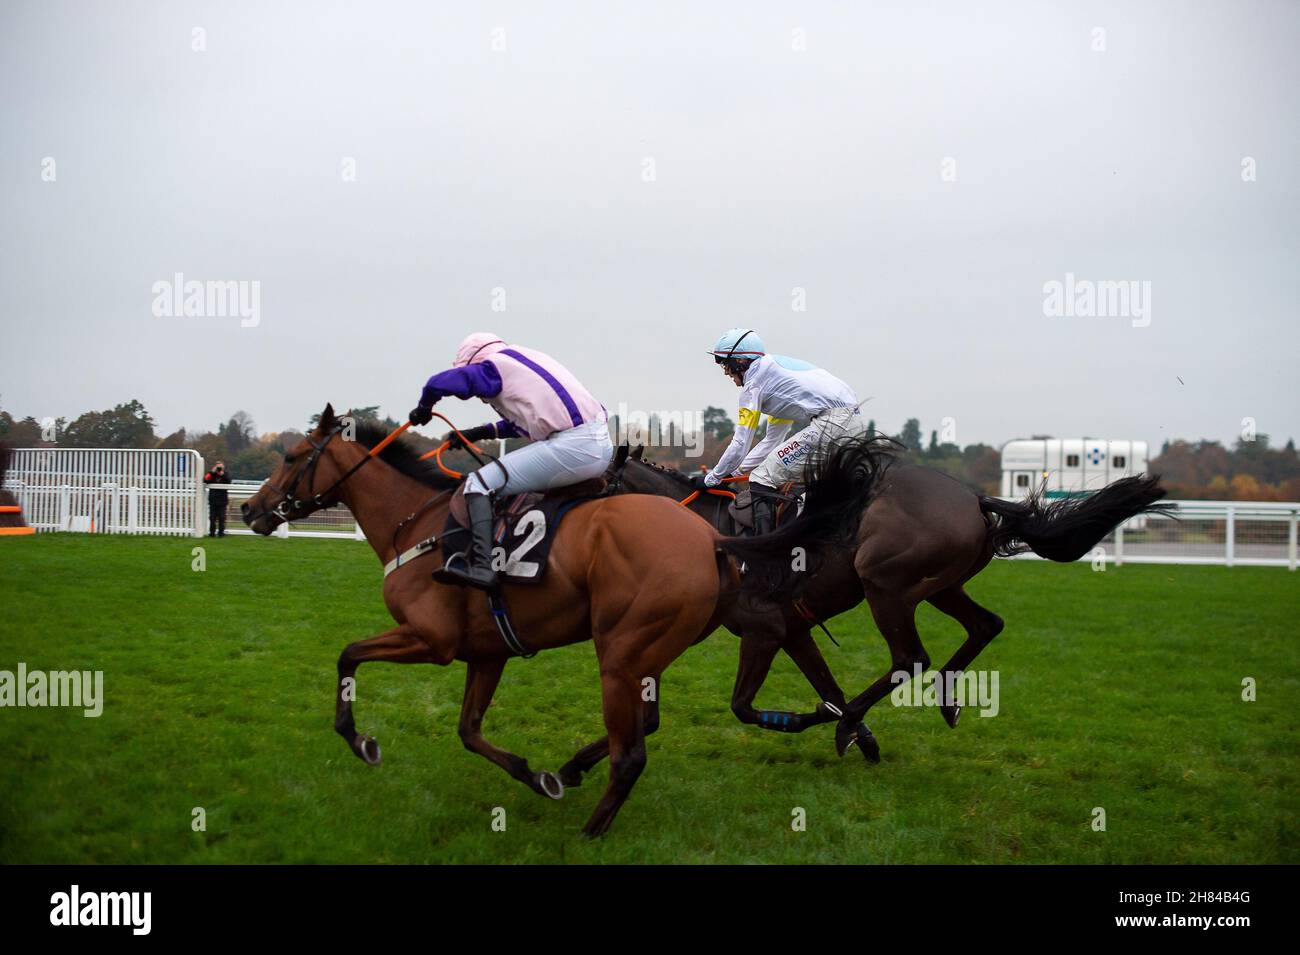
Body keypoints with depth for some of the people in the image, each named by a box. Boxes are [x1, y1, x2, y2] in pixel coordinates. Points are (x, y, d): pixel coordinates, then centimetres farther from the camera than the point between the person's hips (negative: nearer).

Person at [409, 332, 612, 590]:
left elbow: (438, 384, -3)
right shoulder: (526, 359, 27)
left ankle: (480, 566, -21)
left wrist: (424, 409, 18)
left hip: (573, 447, -9)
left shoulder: (495, 366, 1)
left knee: (480, 483, -7)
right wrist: (483, 432, 36)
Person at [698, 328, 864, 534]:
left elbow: (740, 445, 0)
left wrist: (712, 478, 12)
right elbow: (772, 440, 30)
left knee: (761, 479, -9)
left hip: (831, 422, -10)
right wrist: (733, 470, 30)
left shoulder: (754, 382, 0)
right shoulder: (777, 373, 28)